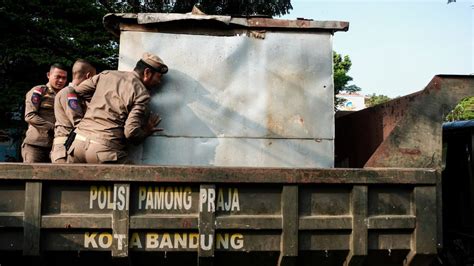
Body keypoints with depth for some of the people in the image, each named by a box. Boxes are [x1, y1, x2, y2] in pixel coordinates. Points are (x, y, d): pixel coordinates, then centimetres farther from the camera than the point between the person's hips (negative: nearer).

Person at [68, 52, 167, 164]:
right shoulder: (142, 94, -4)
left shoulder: (107, 74, 13)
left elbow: (76, 91, 20)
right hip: (104, 147, -6)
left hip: (78, 141, 6)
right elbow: (131, 132, -13)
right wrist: (146, 131, 7)